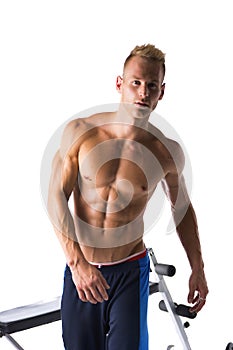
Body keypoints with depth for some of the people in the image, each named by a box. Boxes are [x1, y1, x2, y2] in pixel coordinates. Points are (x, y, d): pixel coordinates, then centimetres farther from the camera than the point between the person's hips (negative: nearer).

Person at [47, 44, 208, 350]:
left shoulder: (167, 152, -6)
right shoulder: (80, 131, -9)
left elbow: (182, 207, 10)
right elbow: (56, 198, -9)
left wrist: (198, 269, 14)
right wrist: (77, 262, -18)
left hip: (131, 272, 0)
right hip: (80, 269, 1)